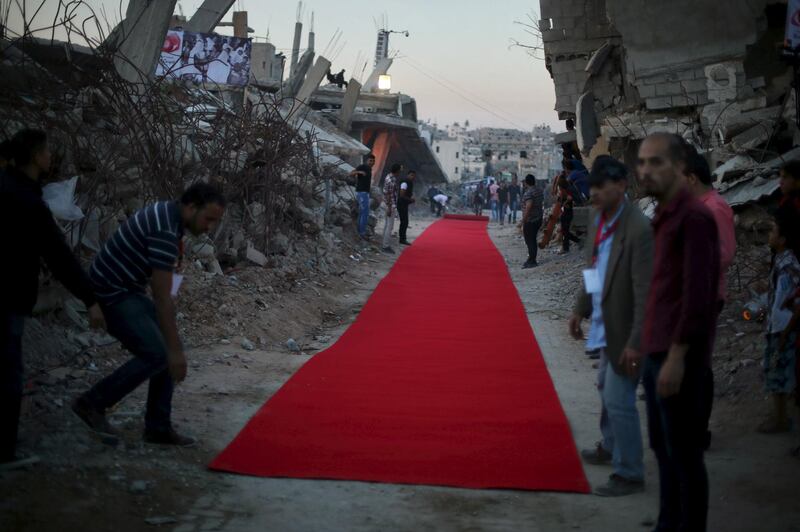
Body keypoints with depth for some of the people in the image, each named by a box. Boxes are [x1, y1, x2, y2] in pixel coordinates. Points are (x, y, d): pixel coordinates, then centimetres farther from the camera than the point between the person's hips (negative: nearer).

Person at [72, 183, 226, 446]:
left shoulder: (167, 213, 6)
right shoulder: (165, 231, -26)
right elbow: (163, 299, -27)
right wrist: (174, 350, -24)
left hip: (128, 290, 10)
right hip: (111, 294, -10)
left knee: (169, 348, 4)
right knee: (156, 354, -15)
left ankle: (158, 427, 9)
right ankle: (92, 402, 0)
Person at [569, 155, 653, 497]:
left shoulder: (639, 229, -25)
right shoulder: (598, 219, 2)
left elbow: (645, 291, -25)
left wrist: (636, 342, -26)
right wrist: (581, 308, 16)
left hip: (625, 330, -9)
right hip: (605, 326, 9)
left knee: (619, 400, -4)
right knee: (606, 389, 24)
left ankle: (629, 474, 10)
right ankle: (611, 448, 46)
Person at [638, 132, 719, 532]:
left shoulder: (694, 217, -15)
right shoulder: (665, 216, 14)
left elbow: (698, 295, -20)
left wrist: (676, 356, -20)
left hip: (678, 357, -9)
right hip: (657, 353, 9)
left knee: (684, 456, 0)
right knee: (663, 449, 16)